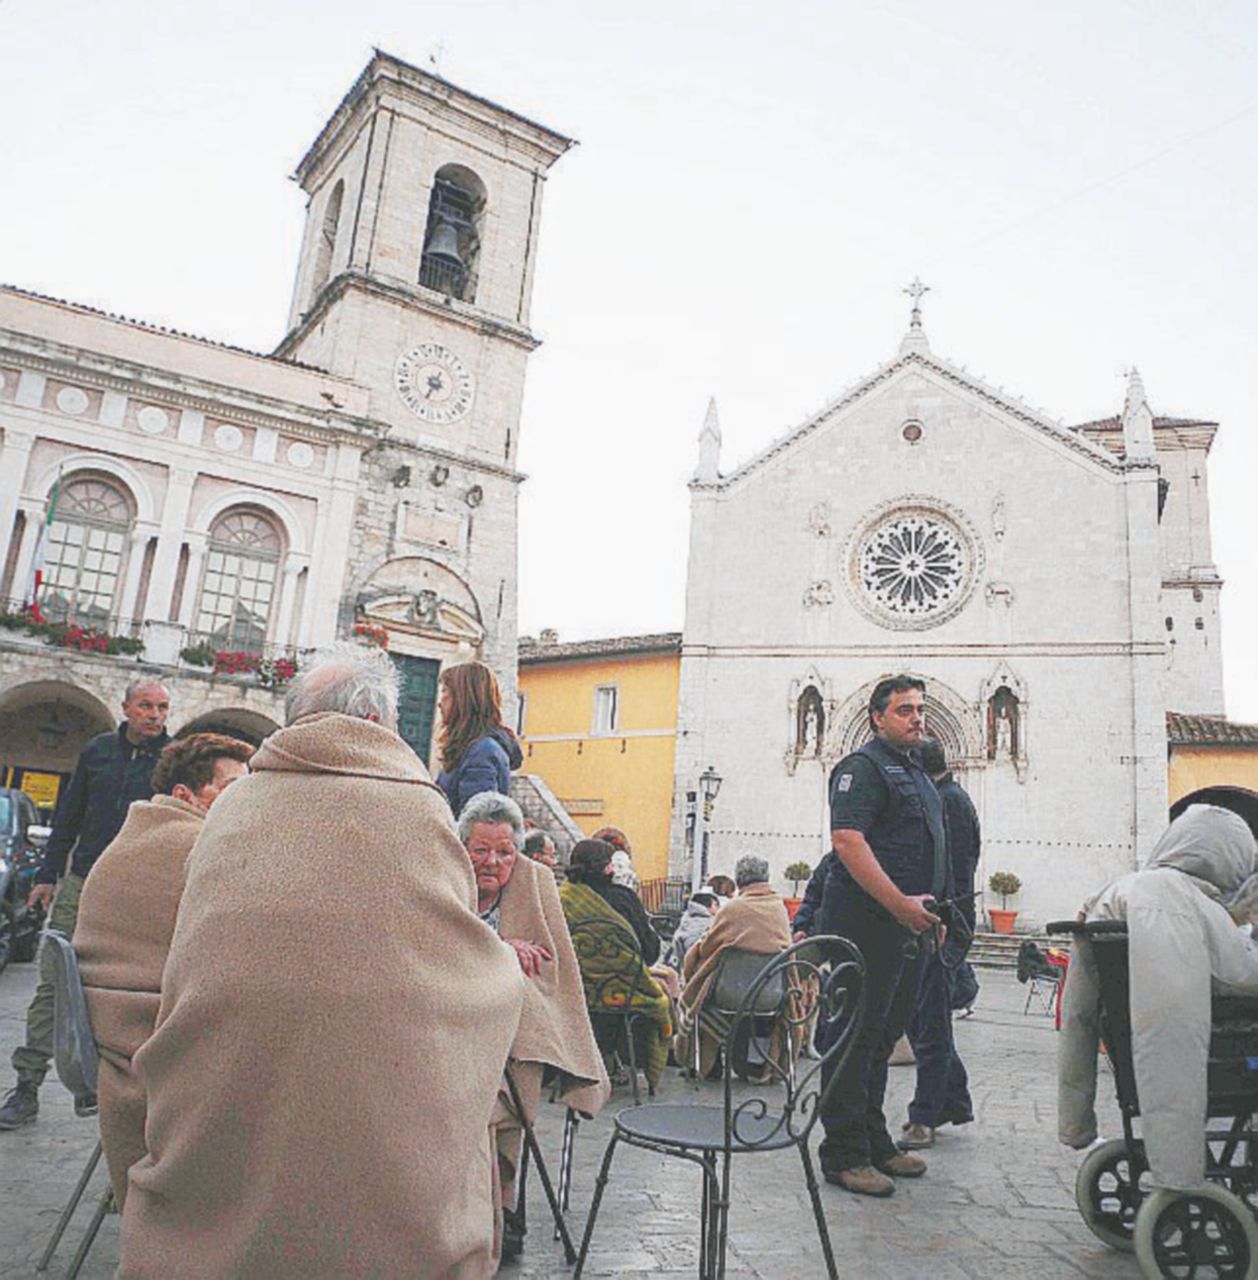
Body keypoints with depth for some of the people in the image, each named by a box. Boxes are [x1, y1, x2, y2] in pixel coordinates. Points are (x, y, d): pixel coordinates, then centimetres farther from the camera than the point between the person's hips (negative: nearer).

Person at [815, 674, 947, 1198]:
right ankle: (844, 1154, 5)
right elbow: (847, 841, -21)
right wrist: (901, 904, -23)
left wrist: (930, 910, 20)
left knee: (882, 1037, 16)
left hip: (904, 927, 10)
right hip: (864, 924, -10)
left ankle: (874, 1141, 27)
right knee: (855, 1036, -4)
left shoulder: (917, 774, 21)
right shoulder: (863, 766, -10)